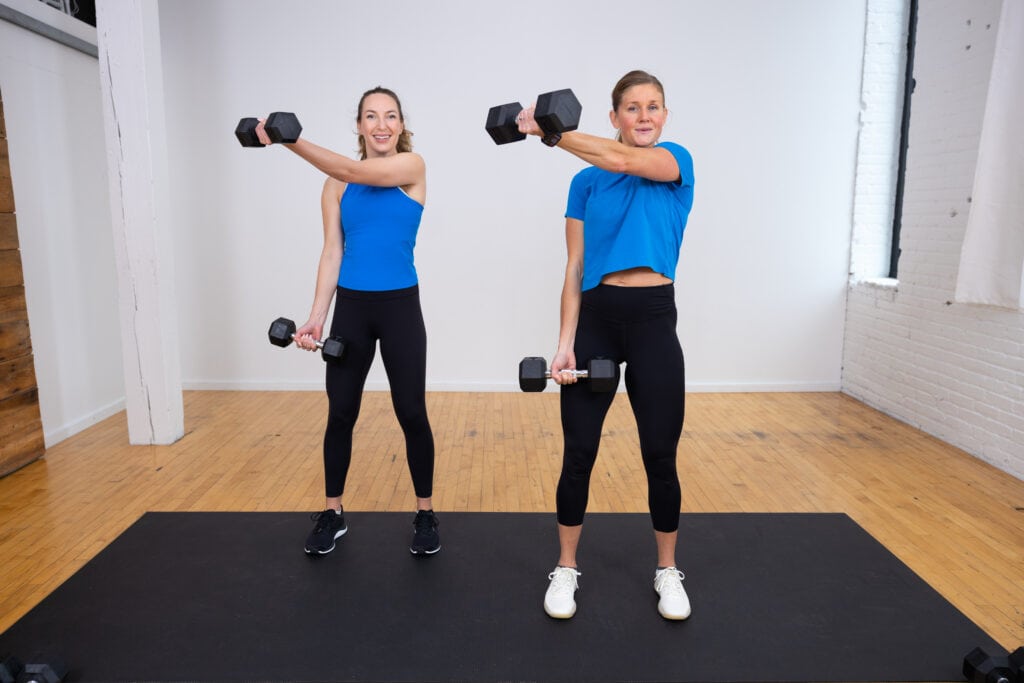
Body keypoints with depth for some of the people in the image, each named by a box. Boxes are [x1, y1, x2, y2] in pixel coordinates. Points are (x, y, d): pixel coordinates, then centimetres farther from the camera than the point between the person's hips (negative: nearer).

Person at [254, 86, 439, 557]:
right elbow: (332, 252, 3)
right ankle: (332, 514, 25)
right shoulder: (337, 185, 6)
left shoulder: (412, 166, -3)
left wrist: (291, 141, -28)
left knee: (411, 413, 3)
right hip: (351, 307, 3)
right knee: (340, 413, 8)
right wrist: (316, 317, -5)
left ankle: (425, 514, 20)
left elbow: (355, 173, -20)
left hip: (399, 306, -3)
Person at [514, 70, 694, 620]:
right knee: (578, 455, 4)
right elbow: (575, 271, 2)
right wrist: (565, 343, -7)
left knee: (660, 456, 7)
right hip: (596, 319, 1)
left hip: (653, 320, -1)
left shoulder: (677, 162, 4)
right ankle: (566, 569, 24)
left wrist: (549, 130, -20)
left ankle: (667, 572, 29)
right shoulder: (586, 183, 8)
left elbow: (621, 159, -18)